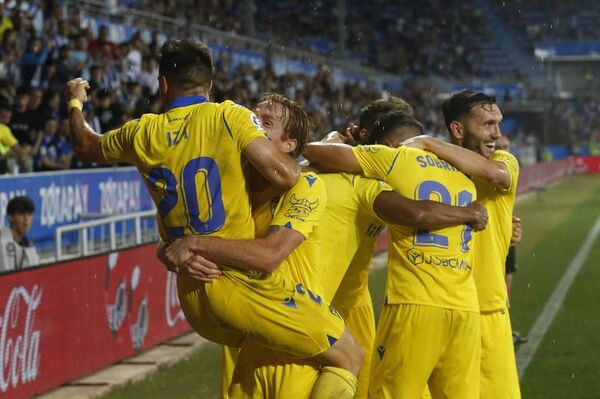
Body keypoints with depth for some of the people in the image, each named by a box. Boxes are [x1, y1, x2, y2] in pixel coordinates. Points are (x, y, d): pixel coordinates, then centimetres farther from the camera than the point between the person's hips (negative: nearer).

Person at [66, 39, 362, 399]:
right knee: (348, 356, -2)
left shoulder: (142, 133, 9)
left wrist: (76, 102, 49)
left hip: (189, 295, 6)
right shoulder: (229, 116, -4)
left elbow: (86, 146, 29)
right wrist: (299, 161, 9)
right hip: (241, 280, -6)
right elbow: (284, 175, -15)